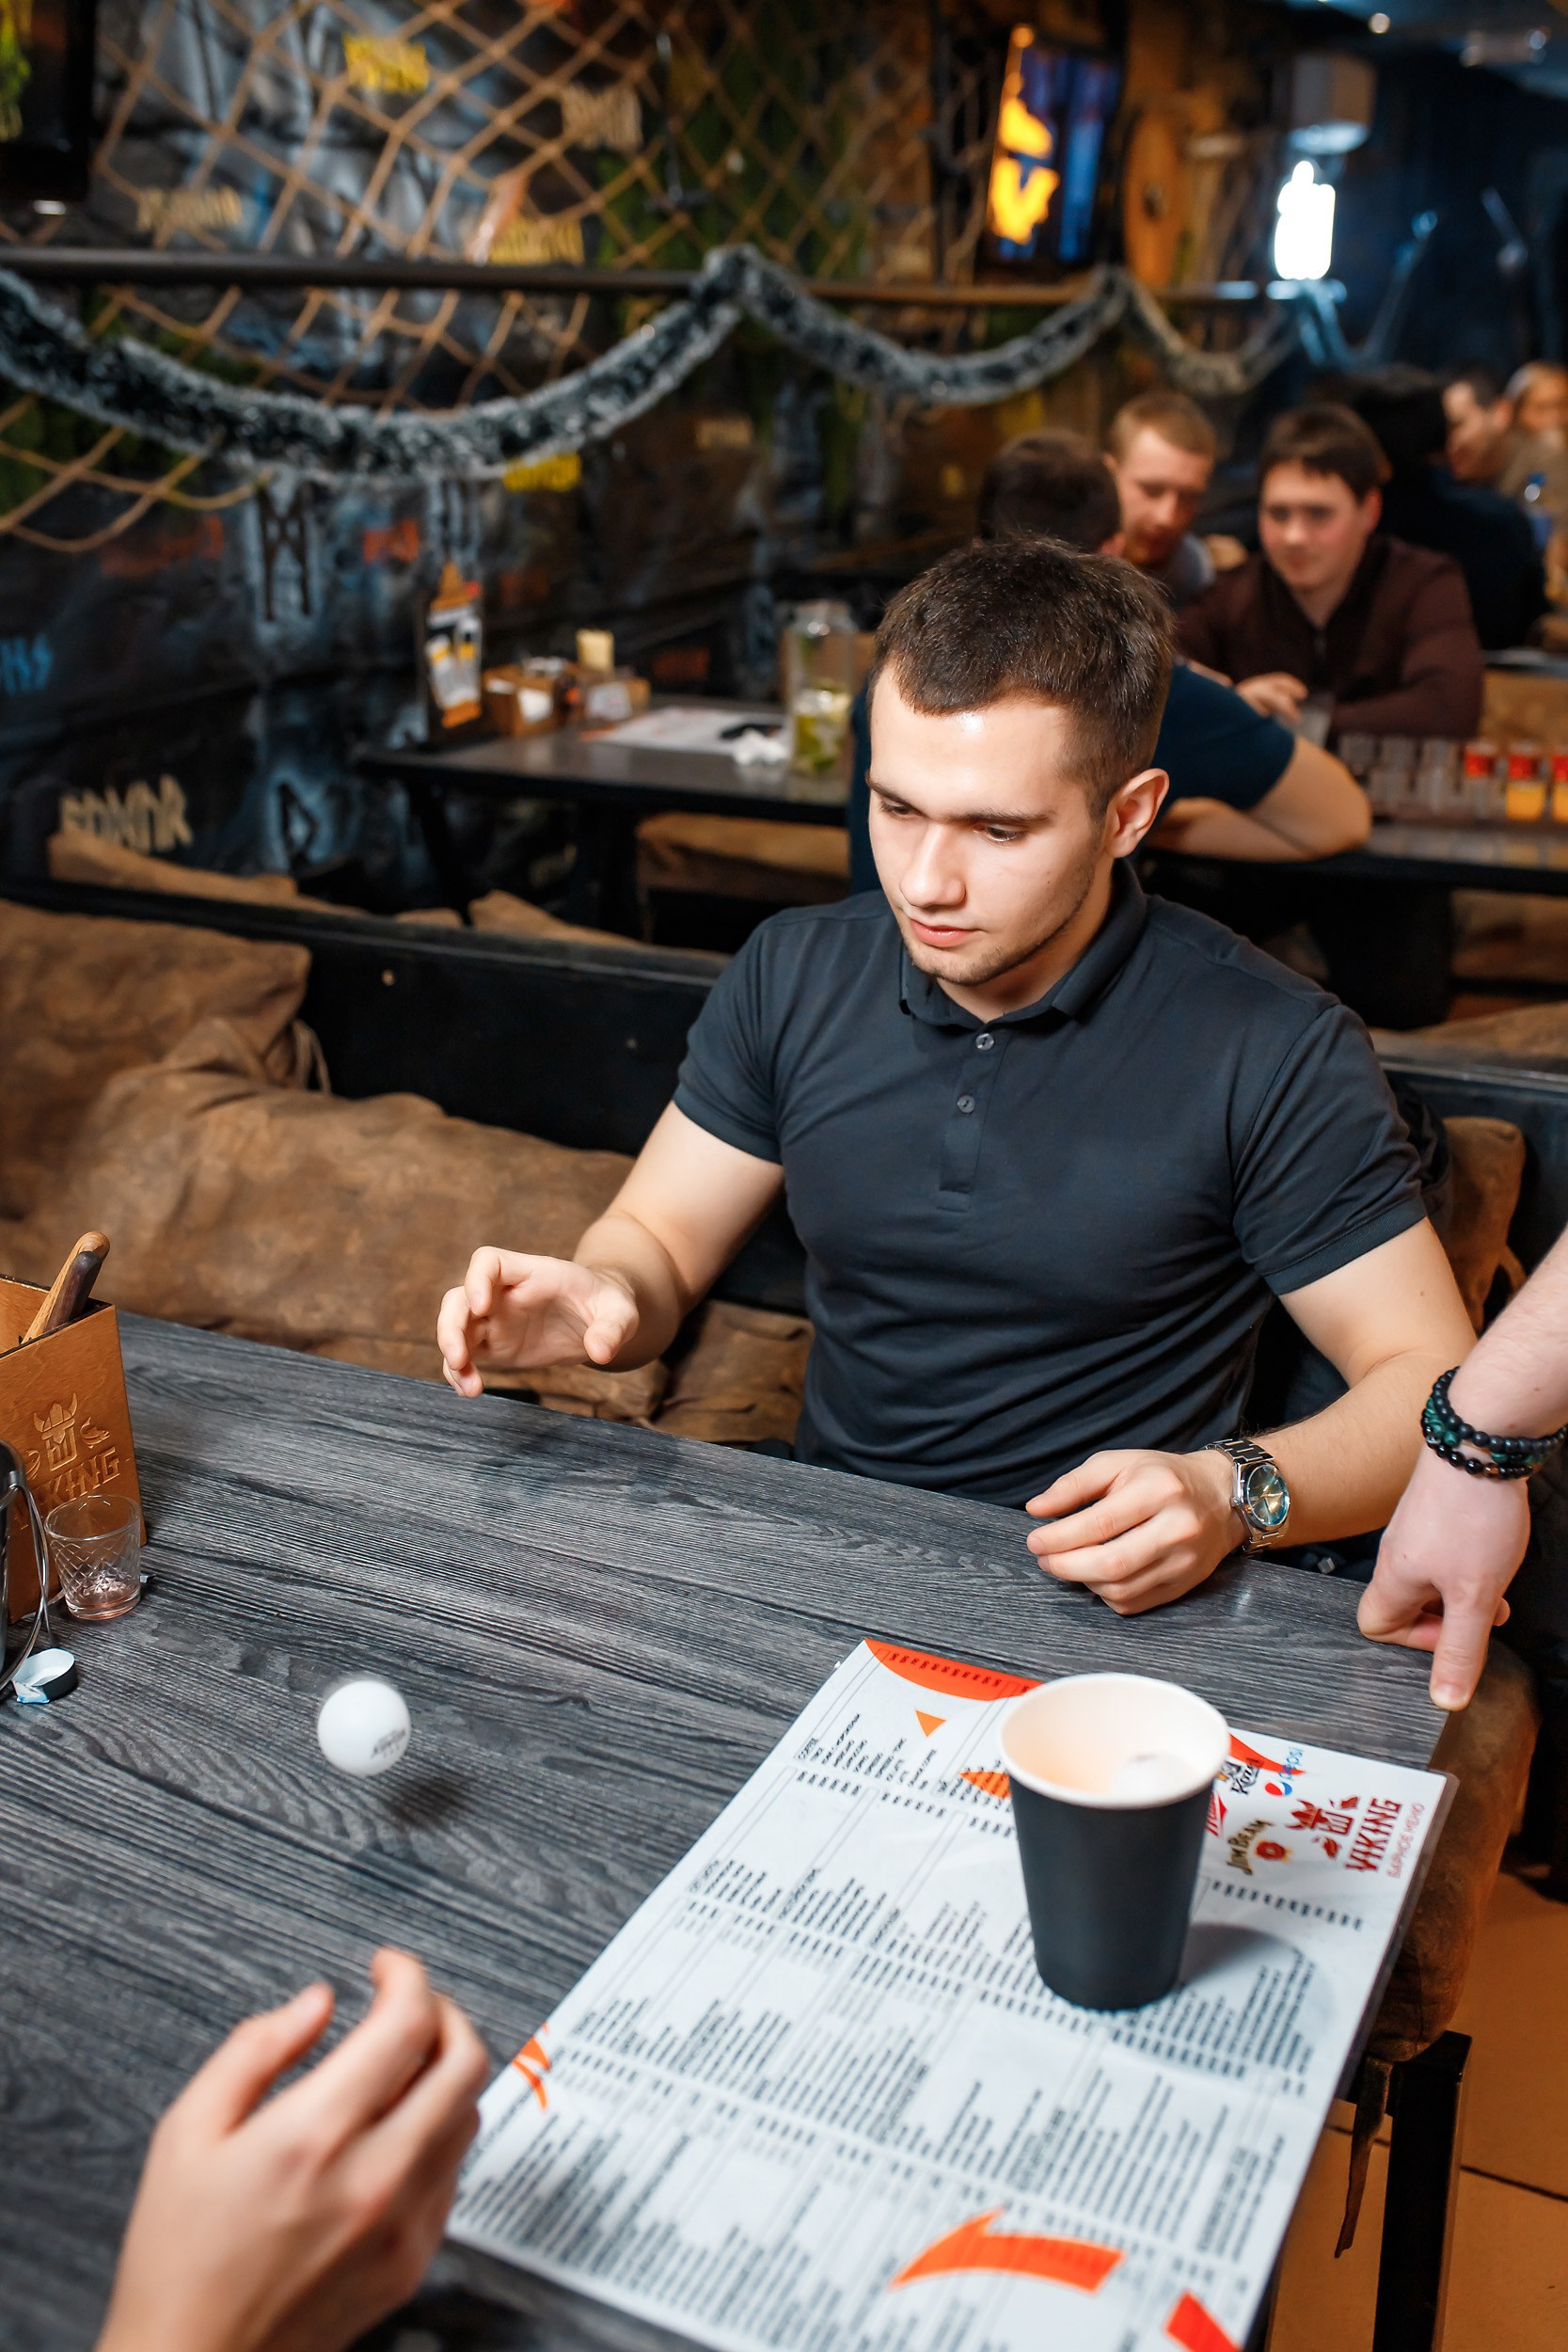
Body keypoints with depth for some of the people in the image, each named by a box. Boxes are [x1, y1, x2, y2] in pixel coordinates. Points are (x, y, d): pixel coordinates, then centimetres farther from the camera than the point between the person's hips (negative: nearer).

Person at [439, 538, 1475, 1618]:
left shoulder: (1273, 1052, -11)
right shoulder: (791, 975, 2)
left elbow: (1431, 1379, -6)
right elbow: (656, 1238, 9)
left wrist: (1235, 1494, -25)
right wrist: (601, 1296, -15)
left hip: (1112, 1599, -2)